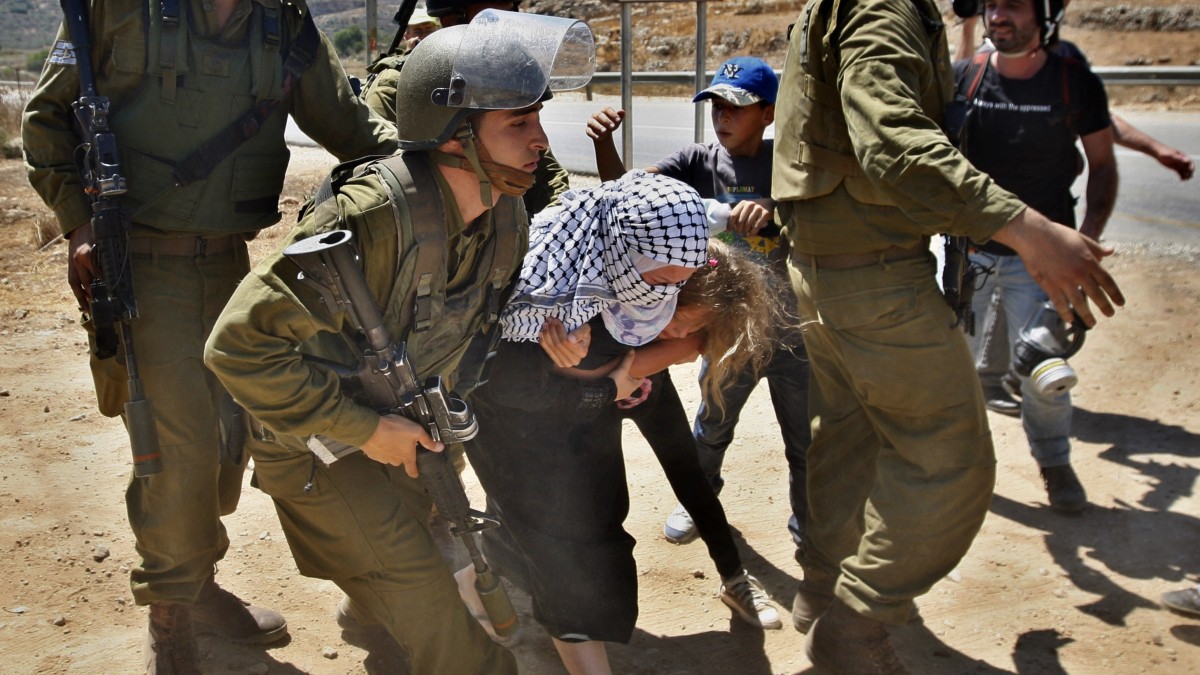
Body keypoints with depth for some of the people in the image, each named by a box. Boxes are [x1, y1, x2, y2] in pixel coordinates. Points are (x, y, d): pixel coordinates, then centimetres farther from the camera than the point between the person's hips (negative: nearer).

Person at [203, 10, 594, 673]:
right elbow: (241, 345, -35)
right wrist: (363, 427, -28)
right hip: (317, 437, -7)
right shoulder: (373, 216, -36)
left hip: (407, 426, 7)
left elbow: (497, 311, 10)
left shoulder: (506, 210, -11)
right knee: (422, 594, -10)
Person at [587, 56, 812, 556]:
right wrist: (604, 143, -31)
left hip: (793, 332, -1)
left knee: (806, 443, 12)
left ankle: (809, 527, 35)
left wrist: (774, 208, -45)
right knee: (711, 426, 21)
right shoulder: (700, 162, -4)